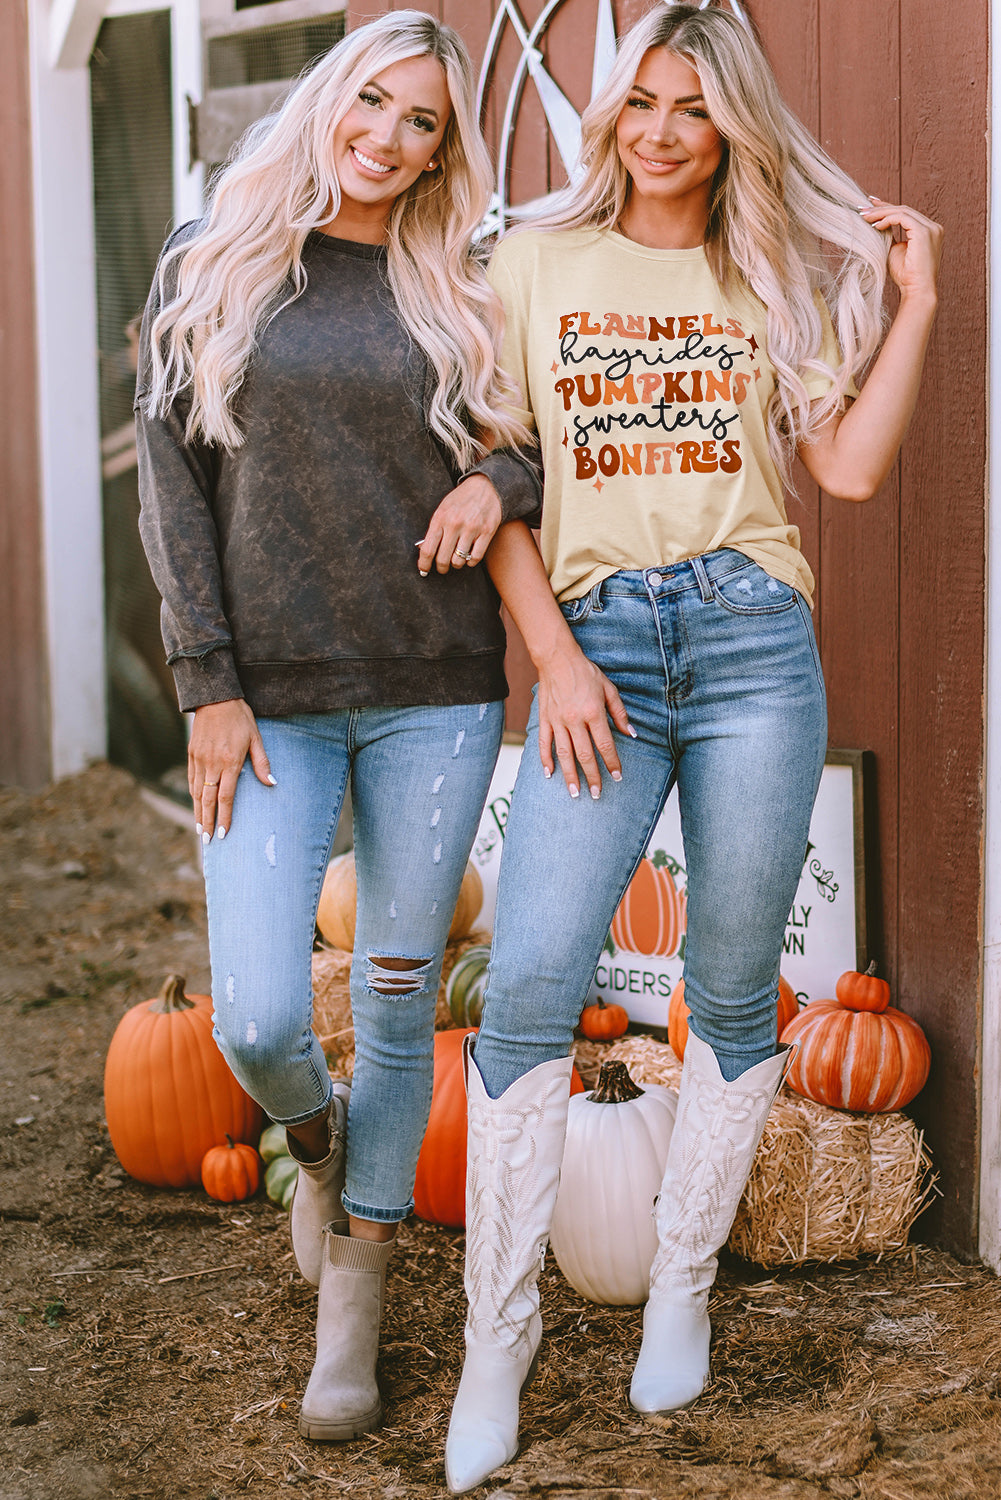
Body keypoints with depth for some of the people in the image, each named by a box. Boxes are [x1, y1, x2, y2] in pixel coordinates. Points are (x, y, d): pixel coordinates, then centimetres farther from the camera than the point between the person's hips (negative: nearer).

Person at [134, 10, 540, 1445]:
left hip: (436, 692, 2)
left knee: (397, 1004, 7)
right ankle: (318, 1143, 29)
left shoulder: (460, 295, 8)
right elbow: (172, 484, 1)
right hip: (272, 702, -1)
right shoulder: (210, 271, 4)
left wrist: (502, 478, -9)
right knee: (258, 1023, -9)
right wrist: (208, 684, -7)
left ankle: (351, 1313, 25)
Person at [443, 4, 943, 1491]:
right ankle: (498, 1333, 2)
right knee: (527, 987, -11)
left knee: (733, 991, 5)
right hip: (598, 643, -1)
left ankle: (682, 1288, 22)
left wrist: (917, 302, 1)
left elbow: (851, 466, 2)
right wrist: (555, 655, -3)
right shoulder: (536, 263, 11)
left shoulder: (779, 277, 13)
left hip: (754, 641, 1)